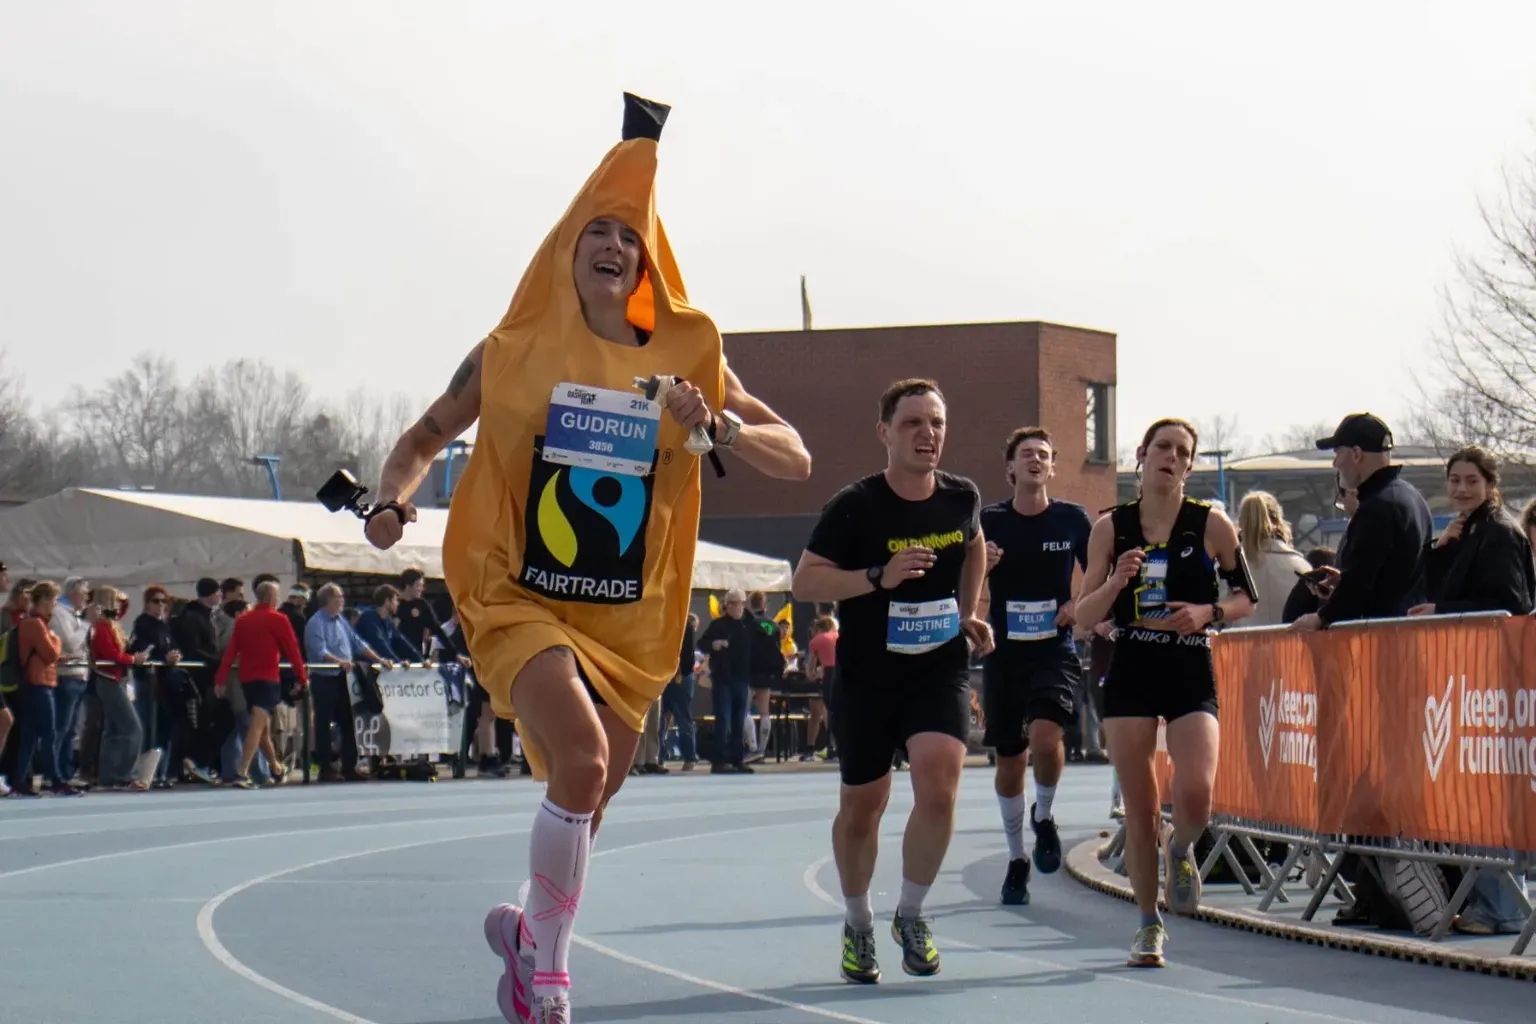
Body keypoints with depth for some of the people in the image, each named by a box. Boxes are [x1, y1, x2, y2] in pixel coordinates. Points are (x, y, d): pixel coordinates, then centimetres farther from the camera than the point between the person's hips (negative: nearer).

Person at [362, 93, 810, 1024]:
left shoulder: (687, 358, 3)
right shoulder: (515, 351, -1)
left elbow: (796, 462, 1)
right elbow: (428, 435, 11)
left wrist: (719, 427, -18)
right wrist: (394, 498, -10)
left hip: (628, 619, 3)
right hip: (520, 599, -3)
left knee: (590, 797, 12)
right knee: (582, 762, -24)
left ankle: (529, 930, 41)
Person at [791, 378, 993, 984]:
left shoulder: (961, 498, 0)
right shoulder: (855, 506, -13)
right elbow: (805, 581, -15)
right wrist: (879, 576, -26)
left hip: (941, 669, 2)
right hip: (867, 676, -2)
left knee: (938, 784, -20)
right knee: (861, 807, 9)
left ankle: (911, 914, 0)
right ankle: (858, 924, 33)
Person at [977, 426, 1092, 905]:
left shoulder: (1072, 519, -1)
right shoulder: (988, 521, 1)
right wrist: (978, 568, -15)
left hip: (1055, 650, -2)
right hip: (1004, 651, 2)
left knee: (1046, 734, -25)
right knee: (1009, 758, 7)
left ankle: (1044, 817, 4)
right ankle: (1016, 859, 23)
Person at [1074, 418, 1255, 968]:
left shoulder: (1211, 524, 0)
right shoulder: (1112, 527, 4)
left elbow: (1247, 597, 8)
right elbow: (1085, 612, 6)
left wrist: (1208, 612, -11)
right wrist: (1116, 582, -13)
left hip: (1191, 674, -1)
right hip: (1131, 674, 1)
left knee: (1195, 794, -20)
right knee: (1139, 812, 1)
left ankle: (1181, 851, 16)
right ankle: (1149, 923, 18)